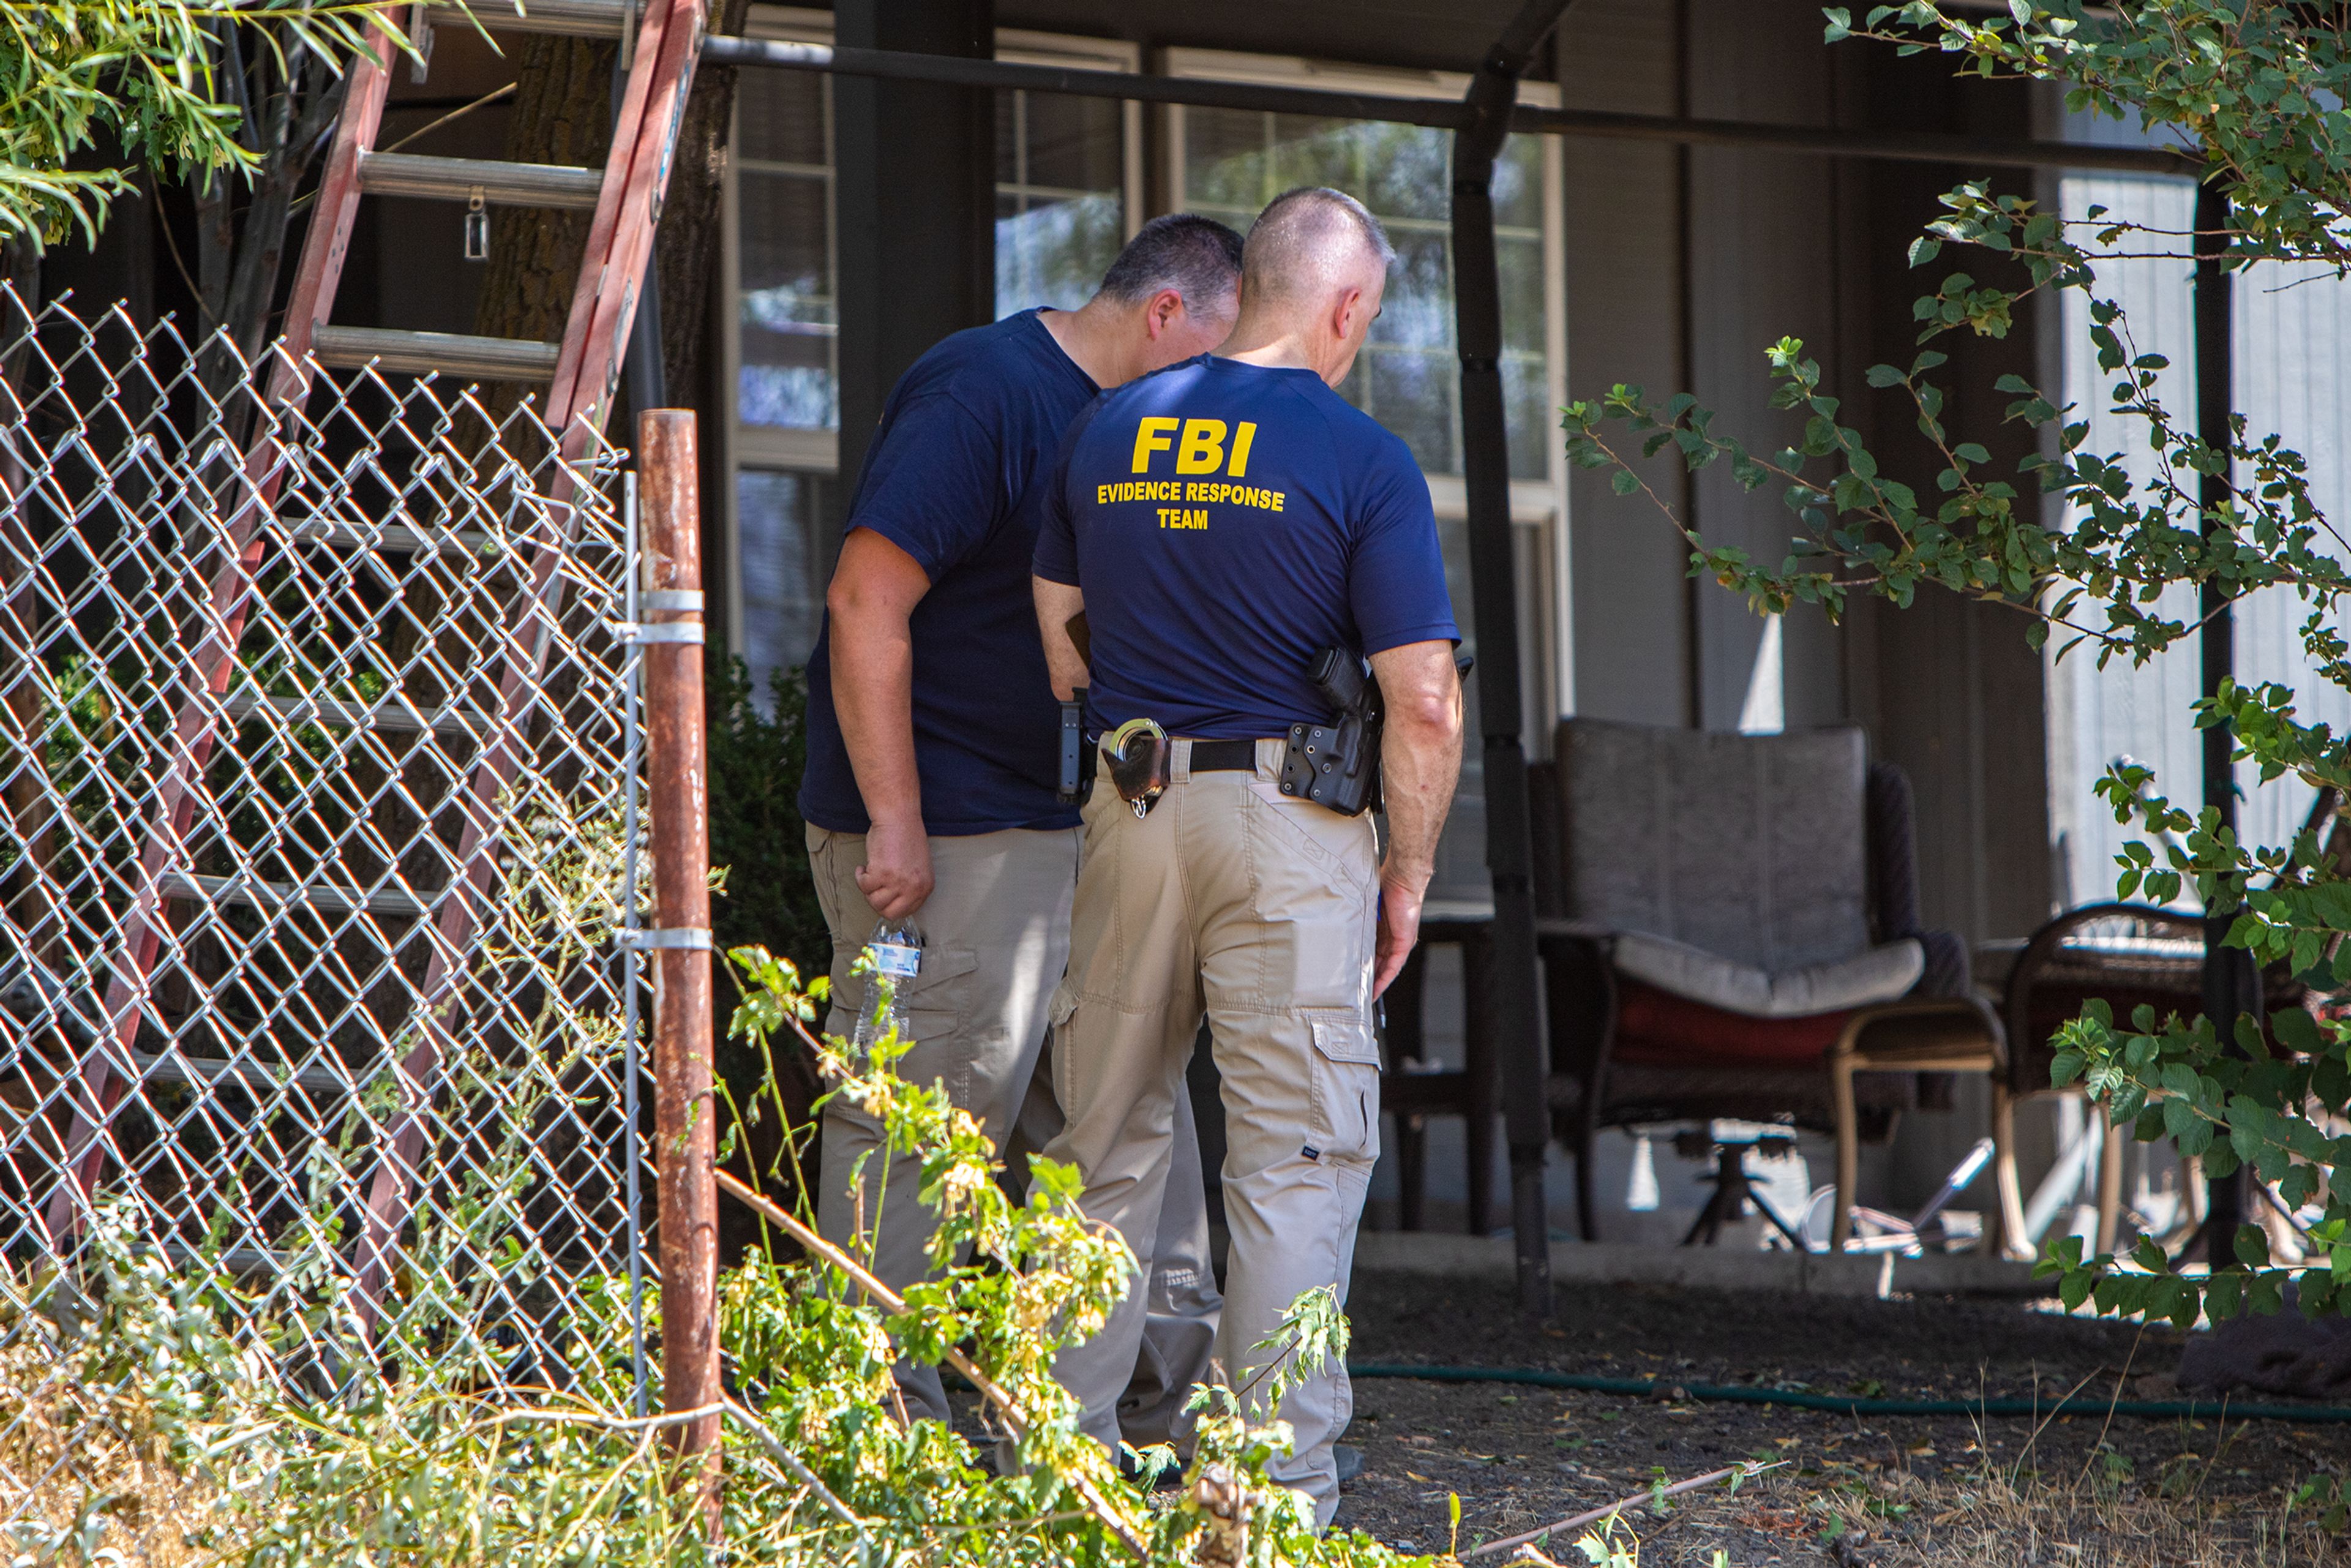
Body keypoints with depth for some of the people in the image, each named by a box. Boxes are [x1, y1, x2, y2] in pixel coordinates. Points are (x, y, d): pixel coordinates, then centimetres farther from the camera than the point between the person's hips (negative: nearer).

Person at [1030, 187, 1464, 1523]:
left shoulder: (1108, 431, 7)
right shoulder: (1362, 459, -8)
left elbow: (1060, 640, 13)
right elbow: (1426, 705, -11)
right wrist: (1408, 876, -1)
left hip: (1127, 810, 5)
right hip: (1291, 822, -4)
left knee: (1108, 1145, 14)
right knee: (1299, 1155, 0)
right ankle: (1280, 1473, -2)